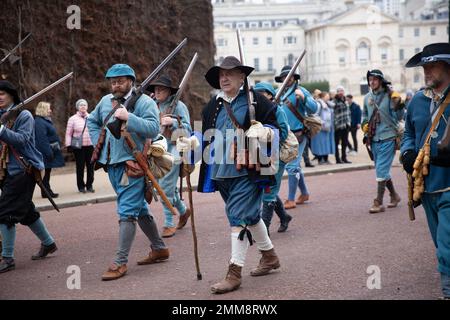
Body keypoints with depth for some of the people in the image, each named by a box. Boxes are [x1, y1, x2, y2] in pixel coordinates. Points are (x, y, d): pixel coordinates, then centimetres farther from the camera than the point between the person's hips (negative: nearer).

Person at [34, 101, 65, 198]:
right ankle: (46, 192, 1)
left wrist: (56, 148, 19)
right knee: (46, 171, -4)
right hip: (46, 151, -10)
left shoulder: (46, 120, 16)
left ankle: (47, 191, 18)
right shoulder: (39, 122, -17)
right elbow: (42, 139, -23)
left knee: (47, 171, 13)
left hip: (50, 150, 10)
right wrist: (49, 152, -25)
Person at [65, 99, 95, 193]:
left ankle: (89, 185, 15)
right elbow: (68, 133, 3)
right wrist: (68, 145, -4)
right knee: (80, 167, 1)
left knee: (90, 166, 4)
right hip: (79, 147, -2)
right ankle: (81, 186, 11)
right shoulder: (73, 119, 2)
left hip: (90, 146, 2)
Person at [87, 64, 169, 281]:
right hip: (111, 164, 8)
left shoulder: (144, 102, -8)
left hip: (132, 164, -8)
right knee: (139, 209, 17)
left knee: (127, 212, -10)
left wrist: (128, 117, -28)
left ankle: (120, 262, -6)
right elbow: (92, 122, 27)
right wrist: (99, 143, 13)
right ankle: (159, 249, 31)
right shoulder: (106, 101, 12)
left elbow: (153, 128, -21)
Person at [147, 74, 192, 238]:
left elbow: (187, 130, -8)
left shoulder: (178, 106, -5)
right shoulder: (154, 106, 14)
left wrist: (173, 122, -23)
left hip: (172, 152, -7)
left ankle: (169, 224, 0)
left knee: (166, 188, -9)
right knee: (169, 186, 15)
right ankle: (183, 210, 38)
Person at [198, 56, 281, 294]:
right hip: (221, 173, 6)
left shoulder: (254, 100, -3)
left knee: (240, 218, -9)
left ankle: (234, 272, -4)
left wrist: (261, 133, -19)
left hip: (247, 172, -6)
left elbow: (274, 124, -1)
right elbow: (206, 137, 17)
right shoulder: (212, 106, 12)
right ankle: (269, 256, 36)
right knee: (249, 216, 18)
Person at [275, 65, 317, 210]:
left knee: (292, 166, -11)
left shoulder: (301, 91, -8)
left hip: (297, 135, -7)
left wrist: (303, 97, -31)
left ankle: (291, 200, -7)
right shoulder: (280, 93, 11)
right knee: (295, 166, 17)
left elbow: (313, 109, -17)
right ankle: (304, 193, 31)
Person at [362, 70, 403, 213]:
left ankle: (379, 202, -8)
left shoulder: (390, 95, -9)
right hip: (374, 138, 7)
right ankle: (394, 195, 34)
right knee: (383, 170, 16)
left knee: (381, 169, -11)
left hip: (388, 138, -6)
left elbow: (397, 117, -11)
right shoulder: (368, 97, 7)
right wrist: (364, 124, 6)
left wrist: (397, 104, -27)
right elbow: (364, 114, 25)